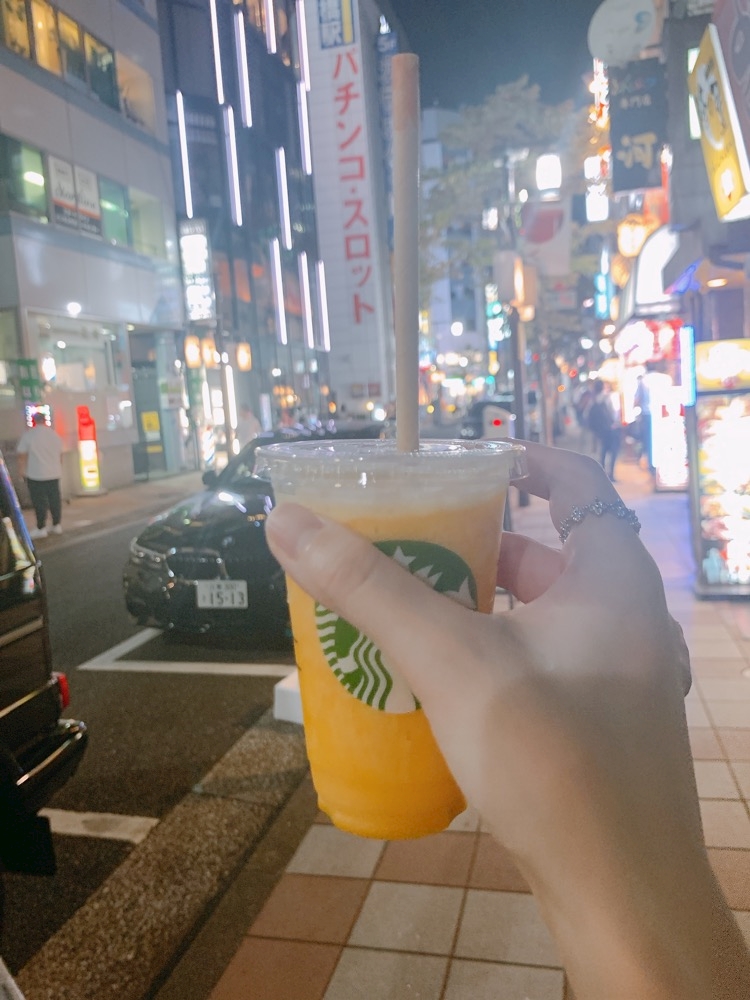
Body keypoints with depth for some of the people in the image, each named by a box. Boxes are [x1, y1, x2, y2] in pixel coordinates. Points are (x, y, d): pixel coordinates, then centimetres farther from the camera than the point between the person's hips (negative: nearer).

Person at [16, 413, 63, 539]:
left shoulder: (28, 434, -10)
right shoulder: (54, 434, 6)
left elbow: (22, 455, -8)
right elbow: (60, 454, 13)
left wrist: (21, 470, 2)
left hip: (35, 474, -5)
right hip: (54, 473, 5)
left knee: (39, 501, 0)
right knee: (54, 499, 10)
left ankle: (41, 528, 3)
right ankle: (57, 526, 16)